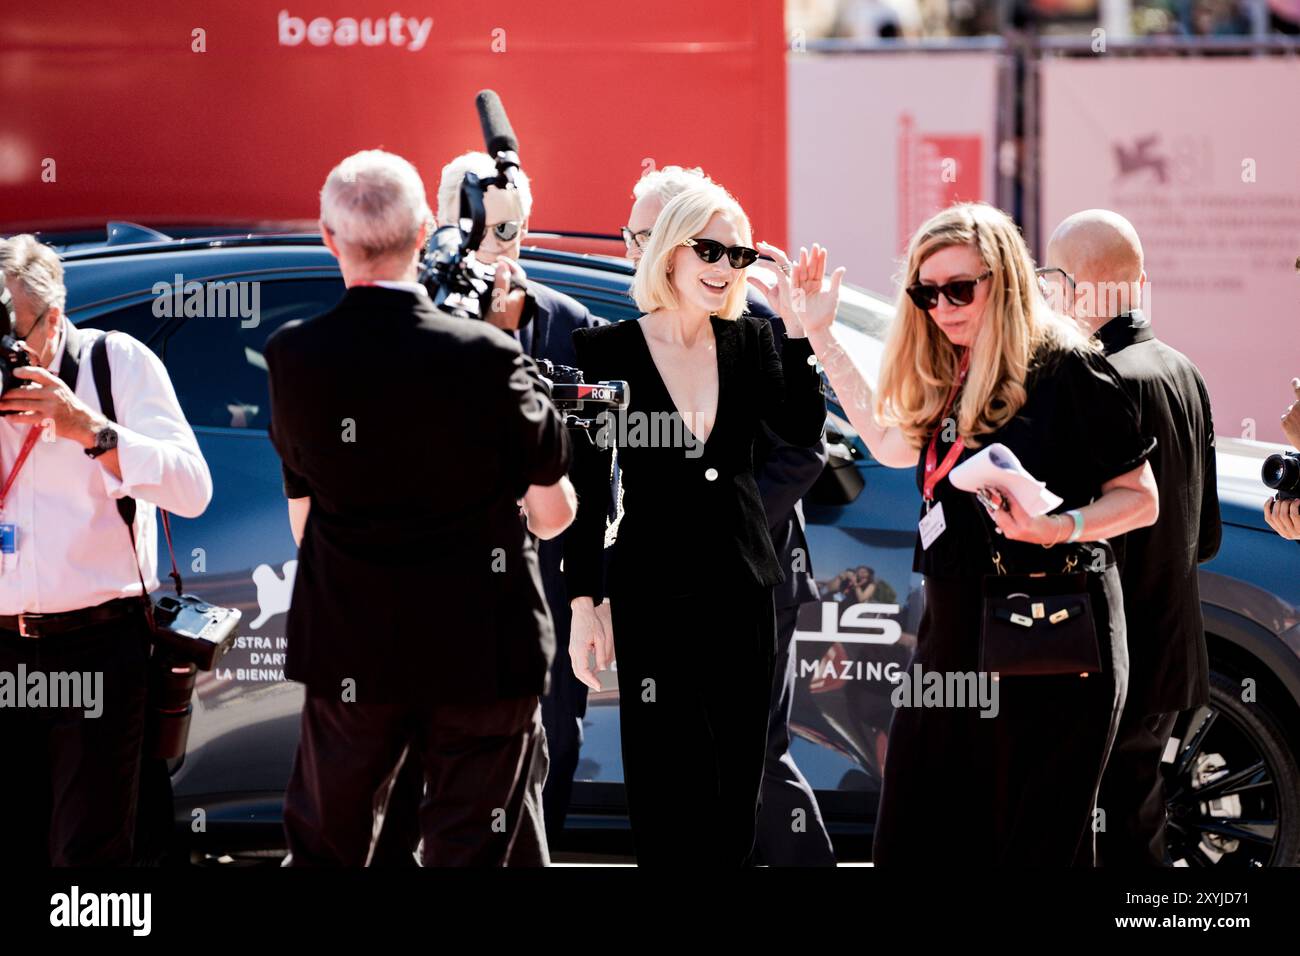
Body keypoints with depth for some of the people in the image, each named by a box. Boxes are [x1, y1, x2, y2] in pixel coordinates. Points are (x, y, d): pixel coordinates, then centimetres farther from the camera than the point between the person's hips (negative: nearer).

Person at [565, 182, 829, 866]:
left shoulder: (751, 342, 7)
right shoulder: (607, 351, -3)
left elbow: (804, 430, -8)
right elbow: (586, 488, -2)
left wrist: (801, 329, -16)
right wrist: (584, 603, -4)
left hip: (743, 590, 4)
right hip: (653, 596, -3)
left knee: (736, 791, 9)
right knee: (668, 791, -2)